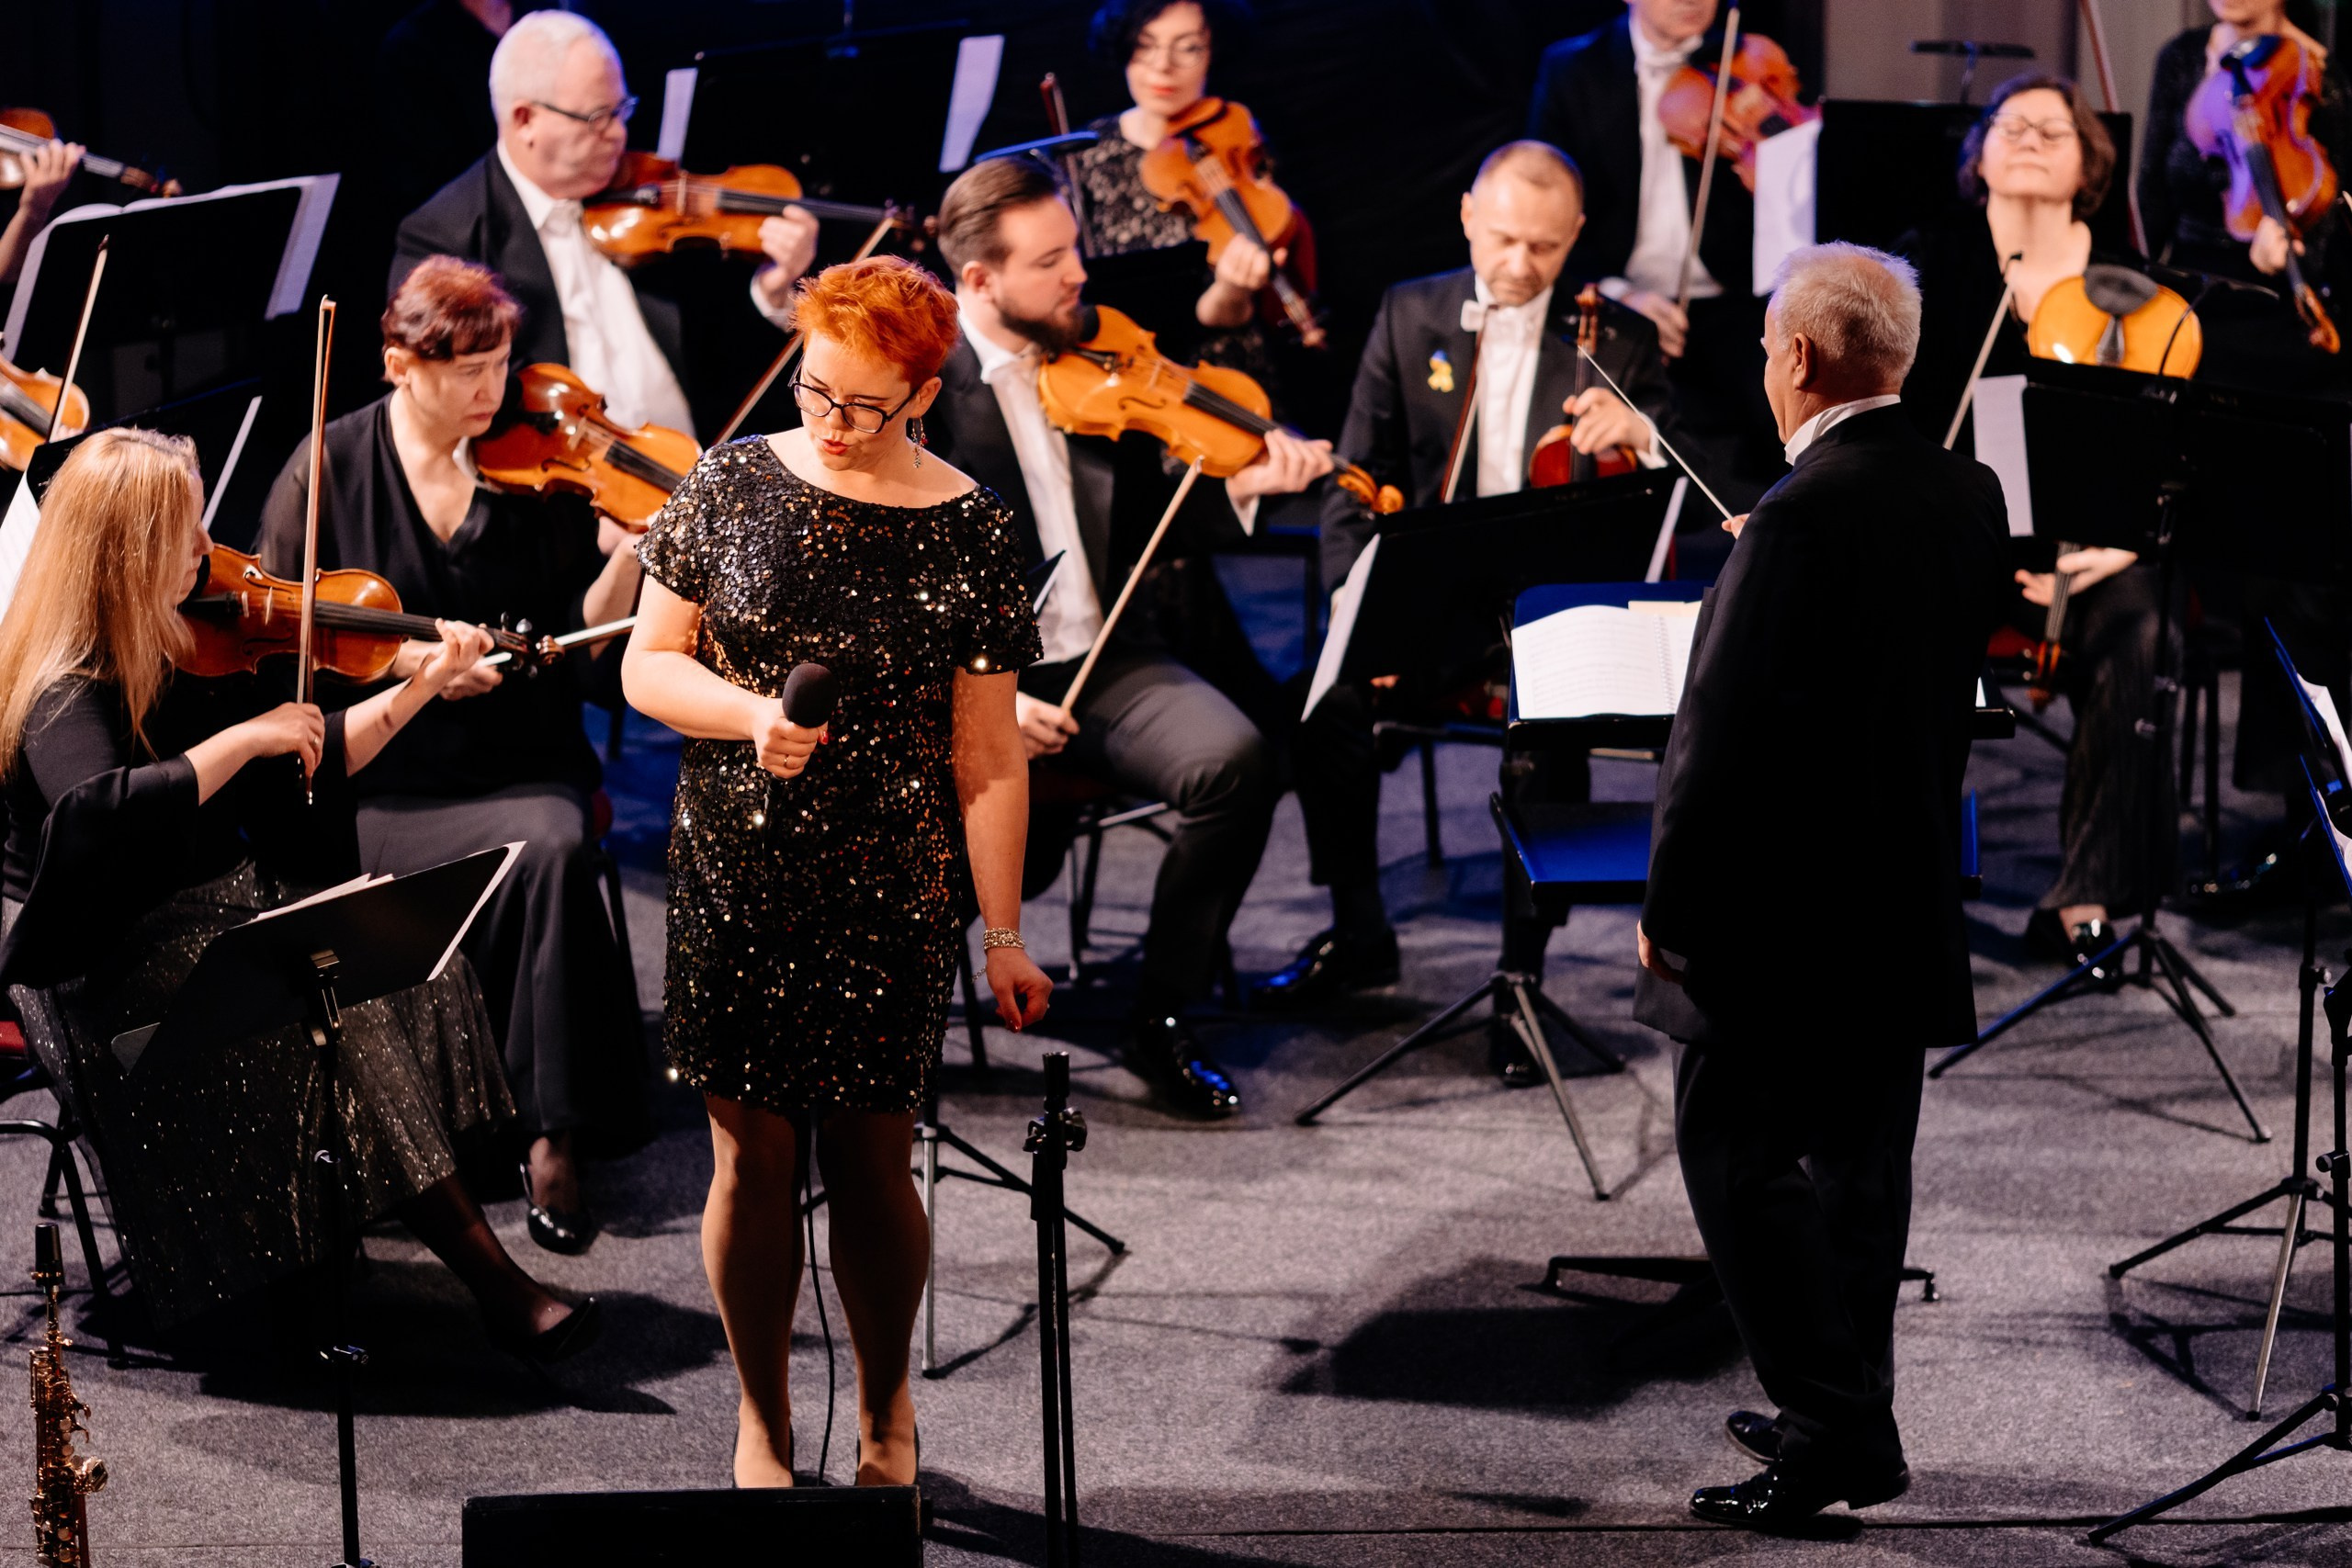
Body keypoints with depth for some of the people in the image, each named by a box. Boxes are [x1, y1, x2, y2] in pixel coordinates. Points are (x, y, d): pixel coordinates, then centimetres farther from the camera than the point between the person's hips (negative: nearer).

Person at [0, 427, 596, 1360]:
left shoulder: (183, 647, 8)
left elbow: (315, 764, 15)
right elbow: (100, 810, -38)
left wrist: (422, 687, 7)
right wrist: (245, 738, -32)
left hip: (227, 905, 8)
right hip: (113, 958, -8)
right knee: (332, 1001, -28)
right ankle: (483, 1267, -24)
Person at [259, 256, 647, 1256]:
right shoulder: (328, 471, 1)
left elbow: (585, 631, 1)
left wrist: (637, 543, -17)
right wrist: (399, 656, -13)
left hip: (524, 767, 2)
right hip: (383, 788, -2)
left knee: (555, 840, -31)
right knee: (543, 851, -29)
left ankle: (552, 1136, -24)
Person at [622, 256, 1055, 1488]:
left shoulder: (968, 533, -2)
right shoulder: (732, 487, 1)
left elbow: (987, 754, 0)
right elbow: (647, 666, 4)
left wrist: (1004, 933, -1)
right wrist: (749, 714, -16)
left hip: (890, 894, -1)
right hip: (735, 880, 1)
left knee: (871, 1161, 6)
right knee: (752, 1157, 5)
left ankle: (886, 1408, 30)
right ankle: (762, 1420, 23)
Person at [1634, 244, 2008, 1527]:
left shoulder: (1803, 518, -22)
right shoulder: (1970, 496, 3)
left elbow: (1727, 731, -22)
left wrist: (1669, 905, -13)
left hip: (1781, 912, -8)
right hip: (1911, 900, 8)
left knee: (1740, 1155, 0)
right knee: (1861, 1158, 17)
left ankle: (1835, 1429, -3)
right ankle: (1846, 1412, 26)